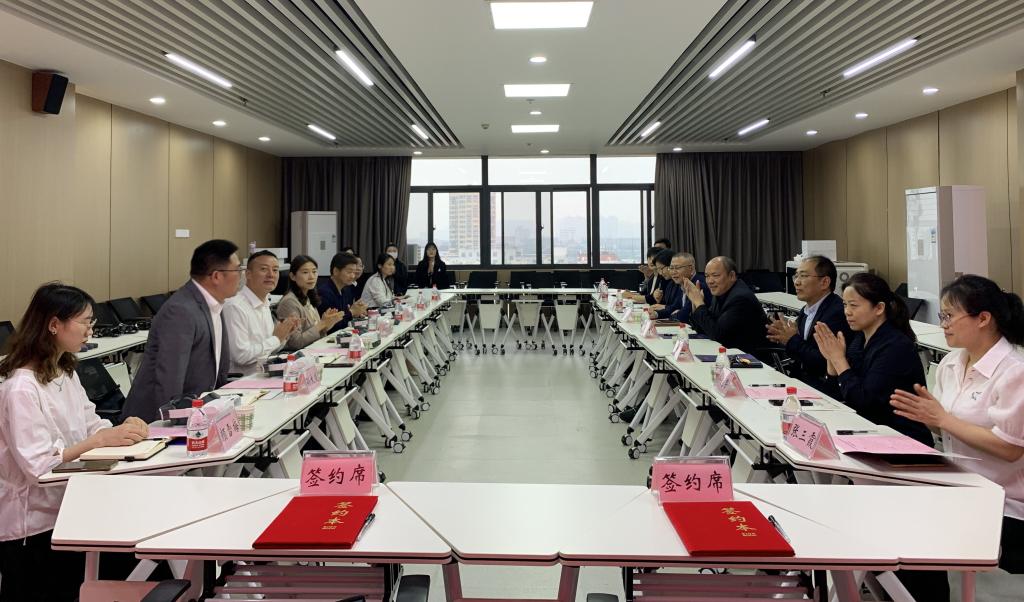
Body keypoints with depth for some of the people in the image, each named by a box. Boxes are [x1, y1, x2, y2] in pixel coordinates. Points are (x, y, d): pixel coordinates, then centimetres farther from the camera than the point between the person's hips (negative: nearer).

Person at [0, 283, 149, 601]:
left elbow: (89, 424, 8)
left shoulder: (66, 372, 7)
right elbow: (37, 464, -29)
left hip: (67, 508, 9)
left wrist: (121, 429, -14)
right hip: (33, 525, -8)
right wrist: (100, 440, -29)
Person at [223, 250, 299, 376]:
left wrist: (284, 335, 0)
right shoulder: (235, 306, -15)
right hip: (243, 380, -8)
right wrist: (277, 338, -12)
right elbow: (241, 355, -21)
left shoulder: (265, 304, 11)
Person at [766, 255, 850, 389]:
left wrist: (793, 341, -14)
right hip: (801, 380, 8)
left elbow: (825, 364, -22)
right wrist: (782, 338, -3)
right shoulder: (806, 310, 11)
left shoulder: (838, 313, -17)